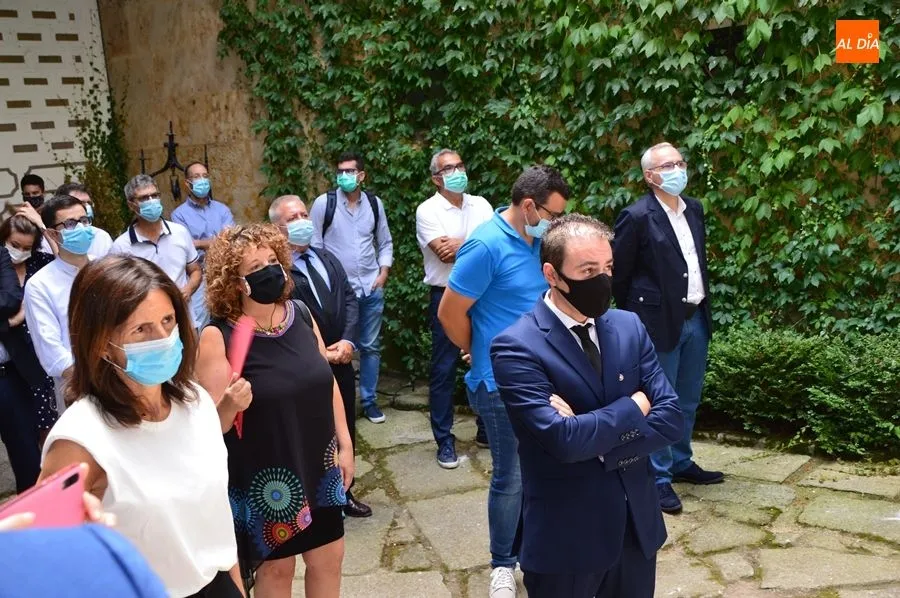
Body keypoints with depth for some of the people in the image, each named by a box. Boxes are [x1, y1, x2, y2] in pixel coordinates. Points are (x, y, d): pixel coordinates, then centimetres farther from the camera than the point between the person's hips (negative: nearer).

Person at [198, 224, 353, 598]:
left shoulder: (300, 314, -2)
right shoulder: (218, 336, -17)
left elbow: (328, 382, 8)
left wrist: (344, 444, 7)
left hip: (317, 464, 5)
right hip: (264, 477, -5)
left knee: (328, 558, 17)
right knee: (276, 567, 13)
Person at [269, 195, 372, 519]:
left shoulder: (327, 258, 10)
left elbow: (349, 299, 5)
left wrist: (348, 341, -10)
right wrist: (318, 352, -16)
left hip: (341, 361, 7)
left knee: (345, 432, 17)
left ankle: (343, 494, 35)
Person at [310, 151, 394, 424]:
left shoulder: (374, 203, 4)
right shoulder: (324, 203, -6)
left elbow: (385, 242, 13)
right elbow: (314, 245, -3)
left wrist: (384, 272, 1)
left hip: (372, 288, 3)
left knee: (371, 346, 11)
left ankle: (368, 400, 23)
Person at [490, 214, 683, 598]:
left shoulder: (629, 328, 2)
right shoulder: (517, 347, -16)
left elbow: (670, 420, -4)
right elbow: (564, 440, -25)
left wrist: (594, 437, -17)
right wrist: (633, 406, -11)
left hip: (637, 525, 5)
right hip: (566, 538, -5)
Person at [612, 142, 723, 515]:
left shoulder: (694, 209, 7)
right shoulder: (637, 217, -14)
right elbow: (618, 274, -8)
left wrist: (702, 300, 14)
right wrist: (636, 316, -1)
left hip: (695, 319, 7)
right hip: (661, 322, -7)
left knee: (687, 401, 18)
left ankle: (681, 463, 34)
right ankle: (658, 477, 14)